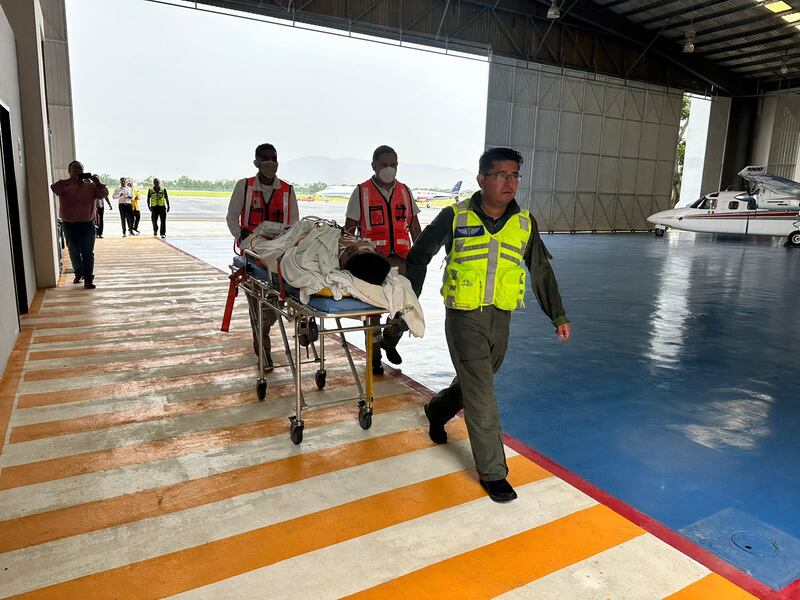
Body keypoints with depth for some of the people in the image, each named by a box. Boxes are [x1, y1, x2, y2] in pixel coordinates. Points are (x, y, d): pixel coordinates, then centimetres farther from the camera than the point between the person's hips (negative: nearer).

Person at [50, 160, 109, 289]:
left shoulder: (90, 186, 3)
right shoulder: (65, 186, 0)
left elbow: (104, 194, -7)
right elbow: (54, 188, -19)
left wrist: (97, 182, -23)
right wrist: (70, 180, -27)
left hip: (87, 224, 0)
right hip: (69, 224, 0)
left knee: (88, 252, 1)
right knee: (74, 252, 11)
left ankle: (88, 279, 4)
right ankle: (78, 273, 33)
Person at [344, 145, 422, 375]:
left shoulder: (405, 192, 14)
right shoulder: (362, 192, 3)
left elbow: (414, 227, 17)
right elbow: (349, 230, 3)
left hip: (401, 260, 3)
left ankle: (389, 340, 24)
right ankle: (374, 357, 20)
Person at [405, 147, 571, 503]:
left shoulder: (525, 223, 3)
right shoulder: (455, 217, -7)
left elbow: (542, 272, 12)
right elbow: (419, 256, 4)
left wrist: (558, 316, 11)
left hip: (501, 319, 5)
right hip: (465, 318, -4)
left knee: (474, 384, 20)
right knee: (481, 396, -5)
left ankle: (436, 411, 50)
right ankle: (493, 472, 10)